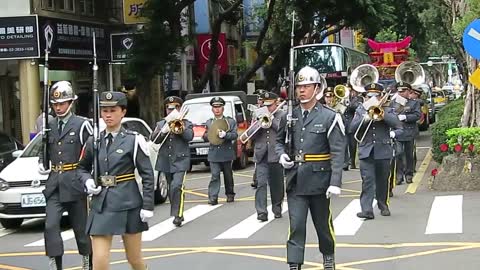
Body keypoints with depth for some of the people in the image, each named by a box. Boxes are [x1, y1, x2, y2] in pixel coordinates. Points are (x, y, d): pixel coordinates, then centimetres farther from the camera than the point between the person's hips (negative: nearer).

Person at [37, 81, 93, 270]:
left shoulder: (81, 125, -4)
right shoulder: (49, 126, 12)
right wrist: (41, 163, 6)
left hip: (74, 183, -4)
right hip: (54, 184, 4)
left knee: (81, 226, 6)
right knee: (51, 225, -9)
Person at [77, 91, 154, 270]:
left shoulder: (134, 140, -4)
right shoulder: (93, 141, 7)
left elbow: (147, 175, -4)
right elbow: (82, 168, 20)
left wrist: (148, 206, -9)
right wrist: (87, 181, -2)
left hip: (128, 205, -2)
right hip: (101, 206, 3)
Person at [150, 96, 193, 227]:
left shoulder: (186, 123, 7)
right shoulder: (161, 124, 14)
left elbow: (189, 136, -11)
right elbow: (154, 139, 0)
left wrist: (181, 127, -20)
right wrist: (164, 130, -14)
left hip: (180, 161, -4)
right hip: (166, 162, 4)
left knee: (177, 186, -19)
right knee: (172, 189, 10)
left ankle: (178, 215, -18)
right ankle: (177, 213, 21)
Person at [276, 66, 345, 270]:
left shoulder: (329, 117, -7)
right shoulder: (289, 116, 5)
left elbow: (338, 152, -11)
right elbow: (279, 141, 21)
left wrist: (336, 182, -18)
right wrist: (281, 154, -2)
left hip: (319, 179, -2)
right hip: (295, 180, 2)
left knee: (323, 223, 14)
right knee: (296, 226, -4)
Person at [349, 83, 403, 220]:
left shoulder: (387, 110, 9)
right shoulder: (360, 110, 11)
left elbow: (397, 124, -9)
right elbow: (352, 128, -1)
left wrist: (380, 111, -15)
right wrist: (365, 118, -16)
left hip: (383, 150, 1)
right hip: (366, 151, 0)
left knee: (383, 181, 9)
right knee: (367, 180, -11)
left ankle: (383, 206, 26)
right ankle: (367, 209, -18)